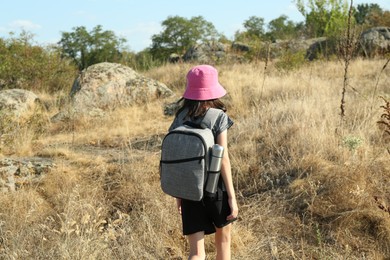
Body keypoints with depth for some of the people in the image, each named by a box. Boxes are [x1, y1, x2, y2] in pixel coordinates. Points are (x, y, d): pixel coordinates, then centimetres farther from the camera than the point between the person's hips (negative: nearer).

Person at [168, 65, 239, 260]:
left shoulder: (180, 119, 1)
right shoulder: (218, 118, -10)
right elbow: (223, 159, -14)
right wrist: (232, 195, -9)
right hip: (215, 188, -3)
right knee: (223, 239, 23)